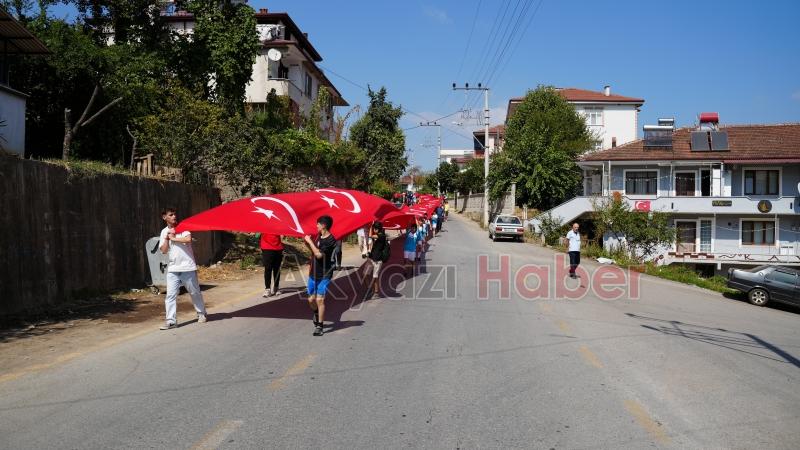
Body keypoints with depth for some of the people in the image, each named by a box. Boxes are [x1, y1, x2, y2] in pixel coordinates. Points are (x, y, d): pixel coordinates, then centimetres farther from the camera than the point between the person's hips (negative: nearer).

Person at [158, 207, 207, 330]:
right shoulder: (164, 232, 9)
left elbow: (188, 239, -22)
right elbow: (163, 250, 1)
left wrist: (173, 238, -11)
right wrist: (167, 238, -9)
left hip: (187, 267, -3)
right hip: (172, 269, 3)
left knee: (195, 292, 9)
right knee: (170, 295, -5)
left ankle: (201, 314, 27)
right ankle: (171, 320, -1)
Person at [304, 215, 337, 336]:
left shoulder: (330, 240, -18)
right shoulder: (319, 236, 7)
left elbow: (319, 254, -27)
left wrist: (310, 241, -19)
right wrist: (307, 242, 5)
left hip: (324, 275, -7)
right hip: (313, 273, 7)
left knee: (319, 299, -11)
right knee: (311, 299, 12)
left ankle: (319, 326, -2)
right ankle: (317, 315, 42)